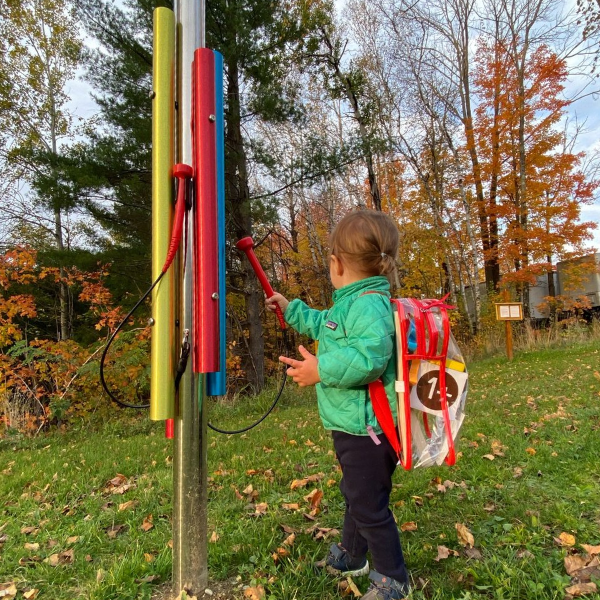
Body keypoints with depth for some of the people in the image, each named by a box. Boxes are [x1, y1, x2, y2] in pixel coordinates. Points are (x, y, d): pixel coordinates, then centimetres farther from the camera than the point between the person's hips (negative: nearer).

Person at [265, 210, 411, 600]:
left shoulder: (369, 303, -25)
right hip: (353, 426, 11)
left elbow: (369, 357, -40)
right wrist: (291, 309, 35)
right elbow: (323, 325, 29)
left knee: (369, 506, 6)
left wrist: (322, 369, -35)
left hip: (367, 429, -11)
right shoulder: (351, 303, 10)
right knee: (355, 494, 28)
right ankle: (351, 555, 51)